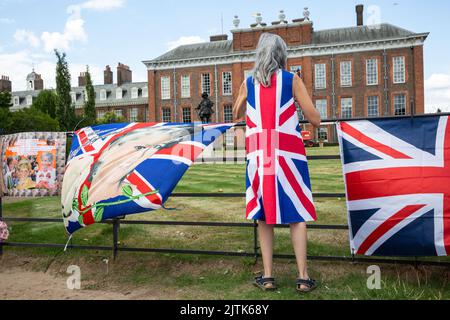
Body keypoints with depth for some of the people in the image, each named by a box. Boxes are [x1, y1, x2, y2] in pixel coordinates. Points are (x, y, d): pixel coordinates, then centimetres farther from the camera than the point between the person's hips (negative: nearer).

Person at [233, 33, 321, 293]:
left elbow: (237, 115, 23)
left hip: (259, 154, 2)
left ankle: (268, 276, 14)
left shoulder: (249, 83, 9)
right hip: (288, 153, -2)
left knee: (263, 214, 9)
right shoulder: (292, 80, 1)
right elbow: (315, 119, -3)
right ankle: (303, 277, 10)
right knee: (297, 214, 6)